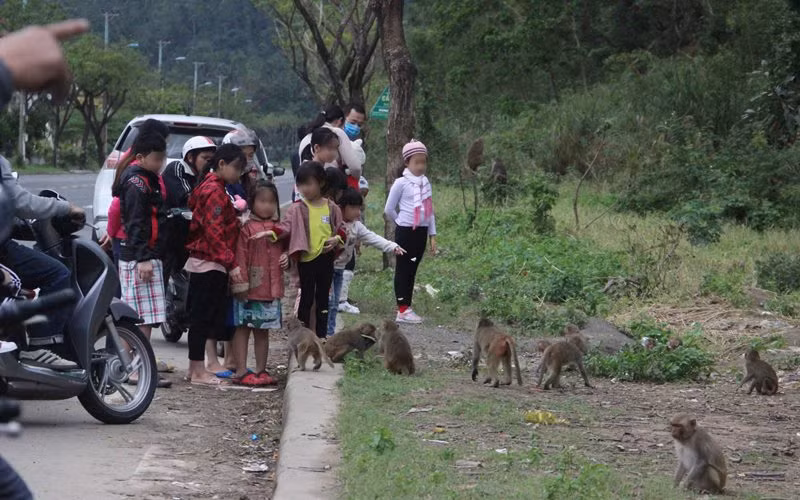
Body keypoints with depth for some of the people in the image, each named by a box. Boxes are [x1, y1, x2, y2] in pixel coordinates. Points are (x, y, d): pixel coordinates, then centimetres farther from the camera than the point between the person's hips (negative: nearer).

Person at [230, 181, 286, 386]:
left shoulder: (278, 228, 11)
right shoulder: (246, 228, -9)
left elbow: (284, 248, 25)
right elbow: (240, 257, -12)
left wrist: (287, 257, 2)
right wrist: (240, 283, -15)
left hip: (271, 289, 6)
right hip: (250, 289, -6)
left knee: (263, 330, 14)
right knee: (243, 328, 2)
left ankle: (261, 370, 21)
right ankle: (241, 371, 4)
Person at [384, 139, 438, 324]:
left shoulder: (426, 183, 9)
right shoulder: (401, 183, -9)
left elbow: (429, 210, 12)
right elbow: (389, 209, -5)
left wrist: (432, 235, 9)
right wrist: (402, 221, 6)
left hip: (421, 231, 6)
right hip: (405, 231, -6)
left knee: (412, 269, 9)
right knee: (403, 269, -2)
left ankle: (407, 308, 14)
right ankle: (402, 310, -4)